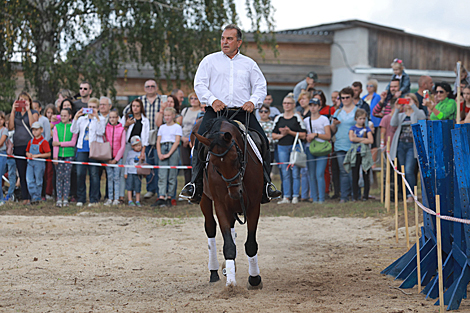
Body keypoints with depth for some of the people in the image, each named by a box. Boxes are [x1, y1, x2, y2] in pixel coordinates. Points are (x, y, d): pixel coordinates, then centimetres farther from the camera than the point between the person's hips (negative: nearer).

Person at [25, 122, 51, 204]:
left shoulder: (44, 142, -7)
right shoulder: (31, 141, 13)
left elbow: (48, 154, -13)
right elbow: (27, 152, 22)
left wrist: (37, 155, -17)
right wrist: (28, 154, -2)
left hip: (39, 163, -5)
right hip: (30, 162, 5)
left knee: (38, 181, 3)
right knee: (29, 180, -5)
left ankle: (37, 198, 13)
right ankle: (34, 196, -1)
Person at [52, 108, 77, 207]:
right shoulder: (57, 127, 7)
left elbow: (73, 142, -5)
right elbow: (55, 143, 1)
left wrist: (59, 143, -9)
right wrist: (55, 157, -7)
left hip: (69, 155, -1)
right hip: (59, 155, 1)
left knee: (67, 177, -1)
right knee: (59, 177, 0)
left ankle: (65, 199, 3)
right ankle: (59, 199, 2)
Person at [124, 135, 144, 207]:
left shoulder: (142, 153, 6)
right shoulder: (129, 153, 5)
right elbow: (127, 163, 9)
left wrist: (143, 159, -15)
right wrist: (125, 173, 6)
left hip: (138, 173, 0)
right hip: (130, 173, 0)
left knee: (138, 188, 2)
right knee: (129, 187, -2)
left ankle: (137, 201, 10)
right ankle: (130, 201, 2)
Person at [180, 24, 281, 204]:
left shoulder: (249, 64, 18)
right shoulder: (210, 61, 14)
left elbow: (261, 86, 13)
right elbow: (199, 84, 5)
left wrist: (253, 101, -8)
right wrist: (212, 100, -13)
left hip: (242, 112, 1)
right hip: (215, 111, -1)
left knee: (262, 142, -16)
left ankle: (265, 185, -9)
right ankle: (195, 185, -16)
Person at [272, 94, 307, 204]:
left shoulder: (297, 118, 1)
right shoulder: (278, 118, 11)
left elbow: (303, 135, -4)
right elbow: (274, 135, 11)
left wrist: (290, 132, -13)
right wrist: (282, 135, -8)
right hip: (282, 147, 3)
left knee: (295, 172, -4)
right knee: (285, 173, 4)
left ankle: (295, 196, 1)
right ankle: (286, 197, 7)